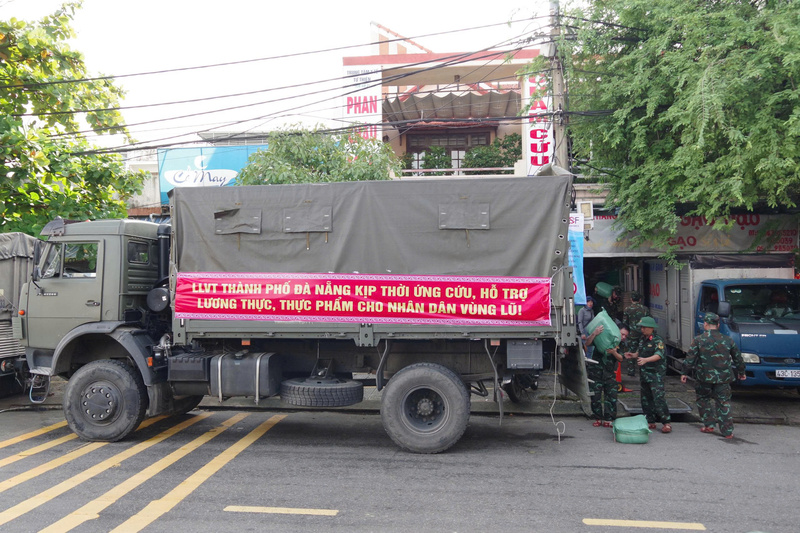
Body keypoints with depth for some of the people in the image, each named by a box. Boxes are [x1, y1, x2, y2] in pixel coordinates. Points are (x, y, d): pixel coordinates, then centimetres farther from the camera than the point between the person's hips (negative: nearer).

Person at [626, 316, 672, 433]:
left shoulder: (658, 340, -12)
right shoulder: (642, 339, 12)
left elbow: (658, 355, -26)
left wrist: (646, 360, -42)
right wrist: (633, 355, 4)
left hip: (656, 374, -8)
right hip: (644, 374, 8)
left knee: (658, 398, -13)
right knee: (646, 398, 11)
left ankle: (666, 423, -5)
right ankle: (650, 422, 20)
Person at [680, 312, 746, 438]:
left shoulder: (698, 340, -6)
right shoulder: (727, 340, 5)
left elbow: (690, 358, -7)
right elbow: (738, 358, 15)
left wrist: (685, 373, 2)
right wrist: (741, 372, 30)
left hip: (704, 377, -2)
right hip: (723, 378, 2)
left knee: (703, 399, 18)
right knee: (723, 403, 8)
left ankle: (709, 425, 17)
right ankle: (727, 431, 6)